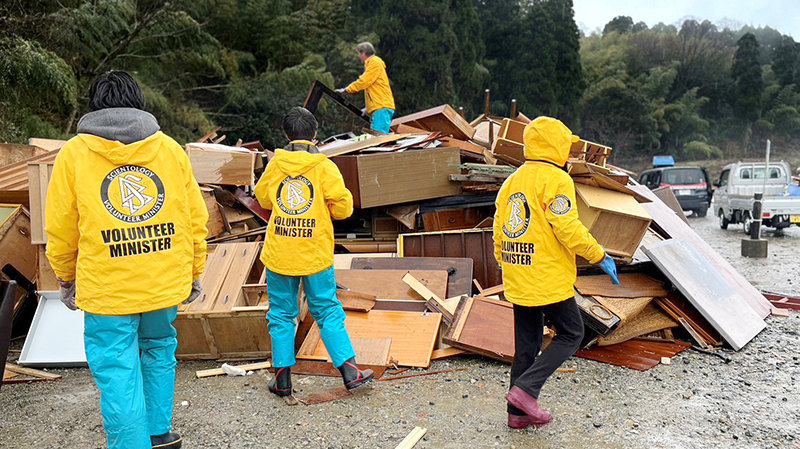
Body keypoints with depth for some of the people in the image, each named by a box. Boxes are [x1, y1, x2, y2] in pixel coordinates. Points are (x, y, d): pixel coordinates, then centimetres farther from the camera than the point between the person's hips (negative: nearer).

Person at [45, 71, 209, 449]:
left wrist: (67, 279, 16)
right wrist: (194, 274, 14)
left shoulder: (73, 153, -3)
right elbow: (196, 219, 3)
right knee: (158, 349, 24)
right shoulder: (170, 149, 1)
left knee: (118, 374, 6)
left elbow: (60, 230, 0)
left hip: (106, 289, -3)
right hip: (166, 283, 4)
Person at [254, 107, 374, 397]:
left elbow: (263, 199, 15)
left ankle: (283, 378, 17)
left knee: (281, 314, 12)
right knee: (328, 312, 9)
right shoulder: (324, 167, -7)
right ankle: (350, 371, 11)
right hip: (315, 255, -1)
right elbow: (343, 207, -8)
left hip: (279, 255, 2)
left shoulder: (275, 165, 1)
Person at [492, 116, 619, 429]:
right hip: (548, 279, -8)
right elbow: (568, 228, -18)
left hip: (517, 281, 8)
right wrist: (600, 257, -8)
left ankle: (519, 411, 18)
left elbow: (499, 232, 16)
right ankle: (526, 388, -3)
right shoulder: (555, 179, -11)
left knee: (526, 344, 14)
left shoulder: (512, 181, 14)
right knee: (571, 334, 8)